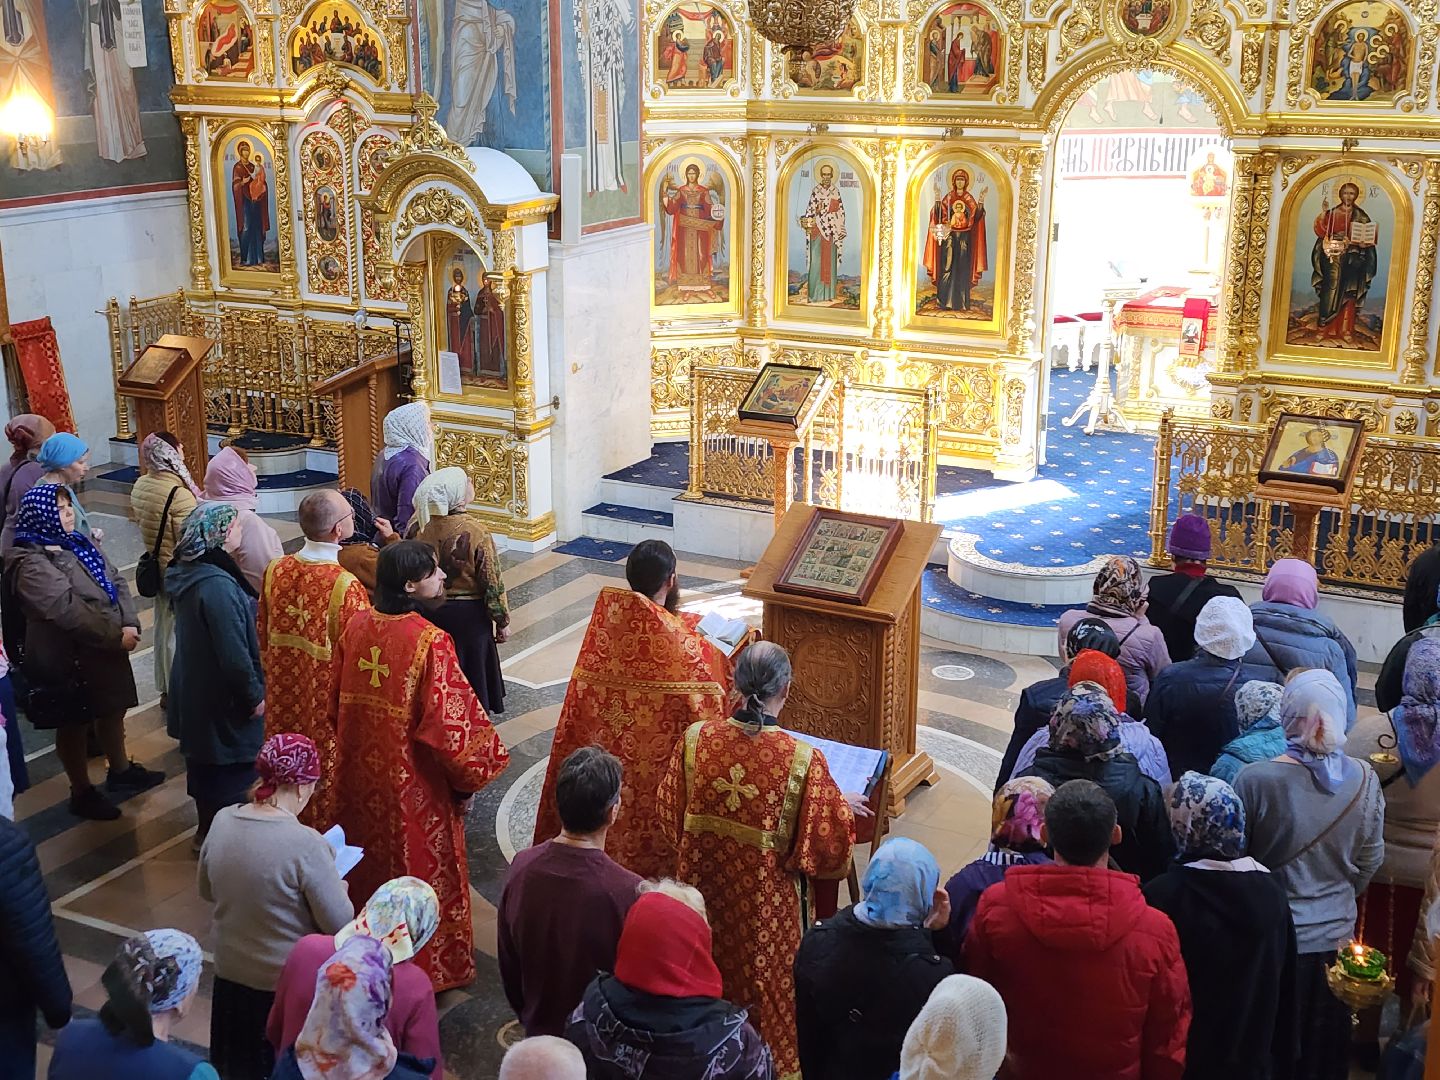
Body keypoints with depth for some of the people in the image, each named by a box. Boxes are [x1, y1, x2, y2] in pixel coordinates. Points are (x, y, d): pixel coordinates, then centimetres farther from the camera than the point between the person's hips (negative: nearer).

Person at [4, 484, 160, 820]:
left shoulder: (78, 543, 7)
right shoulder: (31, 564, -20)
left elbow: (117, 582, 5)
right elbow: (69, 611, -27)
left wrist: (130, 625, -10)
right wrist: (116, 637, -24)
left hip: (106, 647, 8)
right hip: (70, 657, -8)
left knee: (113, 710, 21)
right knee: (74, 726, 8)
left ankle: (121, 771, 41)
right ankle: (82, 792, 22)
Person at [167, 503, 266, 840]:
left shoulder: (190, 573, 0)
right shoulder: (218, 586, -30)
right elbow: (234, 653, -27)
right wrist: (254, 695, -15)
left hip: (194, 688, 9)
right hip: (222, 699, -9)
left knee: (205, 764, 23)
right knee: (230, 770, 8)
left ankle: (207, 828, 39)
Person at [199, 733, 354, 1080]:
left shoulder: (222, 821, -10)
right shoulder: (305, 843, -29)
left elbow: (207, 891, 7)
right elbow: (339, 924, -20)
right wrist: (337, 883, -2)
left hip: (230, 973, 6)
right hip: (290, 984, -5)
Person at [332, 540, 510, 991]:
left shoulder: (357, 627, -5)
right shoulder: (430, 642, -25)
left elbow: (338, 703, 6)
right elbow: (449, 723, -23)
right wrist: (469, 776, -8)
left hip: (359, 777, 6)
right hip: (413, 785, -6)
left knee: (367, 864, 23)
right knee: (420, 870, 12)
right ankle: (428, 964, 28)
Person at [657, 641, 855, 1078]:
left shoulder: (696, 739, -17)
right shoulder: (802, 759, -26)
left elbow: (669, 813, -3)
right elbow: (826, 842, -15)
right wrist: (843, 807, 5)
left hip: (704, 882, 3)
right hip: (767, 896, -3)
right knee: (765, 974, 21)